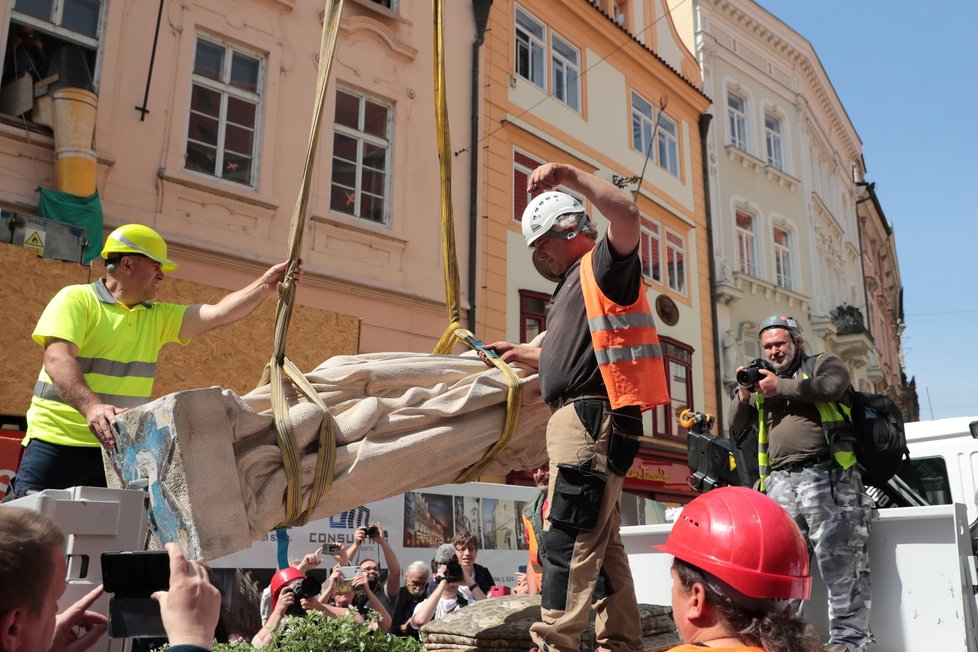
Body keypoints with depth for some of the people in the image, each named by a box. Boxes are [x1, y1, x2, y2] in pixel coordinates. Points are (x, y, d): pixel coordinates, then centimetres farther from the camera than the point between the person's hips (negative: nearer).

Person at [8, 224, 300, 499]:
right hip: (57, 441, -5)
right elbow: (57, 360, -18)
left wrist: (265, 285, -4)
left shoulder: (157, 316, 16)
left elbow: (217, 314, 6)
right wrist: (92, 407, -35)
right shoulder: (76, 299, -4)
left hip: (119, 446, 5)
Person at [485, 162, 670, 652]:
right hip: (580, 419, 11)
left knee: (568, 538, -14)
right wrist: (523, 354, 31)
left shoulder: (602, 266, -2)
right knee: (602, 543, 12)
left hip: (592, 415, -11)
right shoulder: (573, 285, 27)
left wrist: (571, 176, -22)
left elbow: (628, 216, -24)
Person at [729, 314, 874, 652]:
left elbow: (831, 386, -13)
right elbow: (736, 424, 21)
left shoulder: (823, 363, 11)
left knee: (838, 560, -7)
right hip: (781, 481, 5)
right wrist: (744, 394, 3)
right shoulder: (764, 382, 25)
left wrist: (780, 386, -8)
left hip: (826, 474, -5)